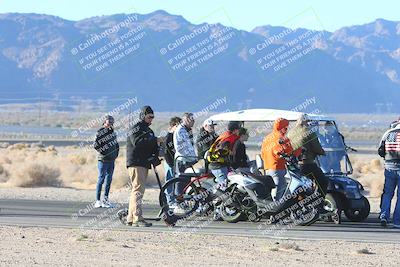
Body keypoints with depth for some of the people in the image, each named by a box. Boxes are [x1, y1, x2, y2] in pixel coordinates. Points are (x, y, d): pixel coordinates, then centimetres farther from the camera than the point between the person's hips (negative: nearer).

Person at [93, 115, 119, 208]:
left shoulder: (113, 132, 16)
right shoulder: (101, 132, -6)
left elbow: (116, 144, 25)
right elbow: (96, 145, -13)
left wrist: (116, 153, 11)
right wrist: (104, 152, -15)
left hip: (111, 160, 7)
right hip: (103, 160, -7)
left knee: (109, 180, 9)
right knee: (101, 179, -6)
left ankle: (106, 200, 15)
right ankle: (97, 201, -4)